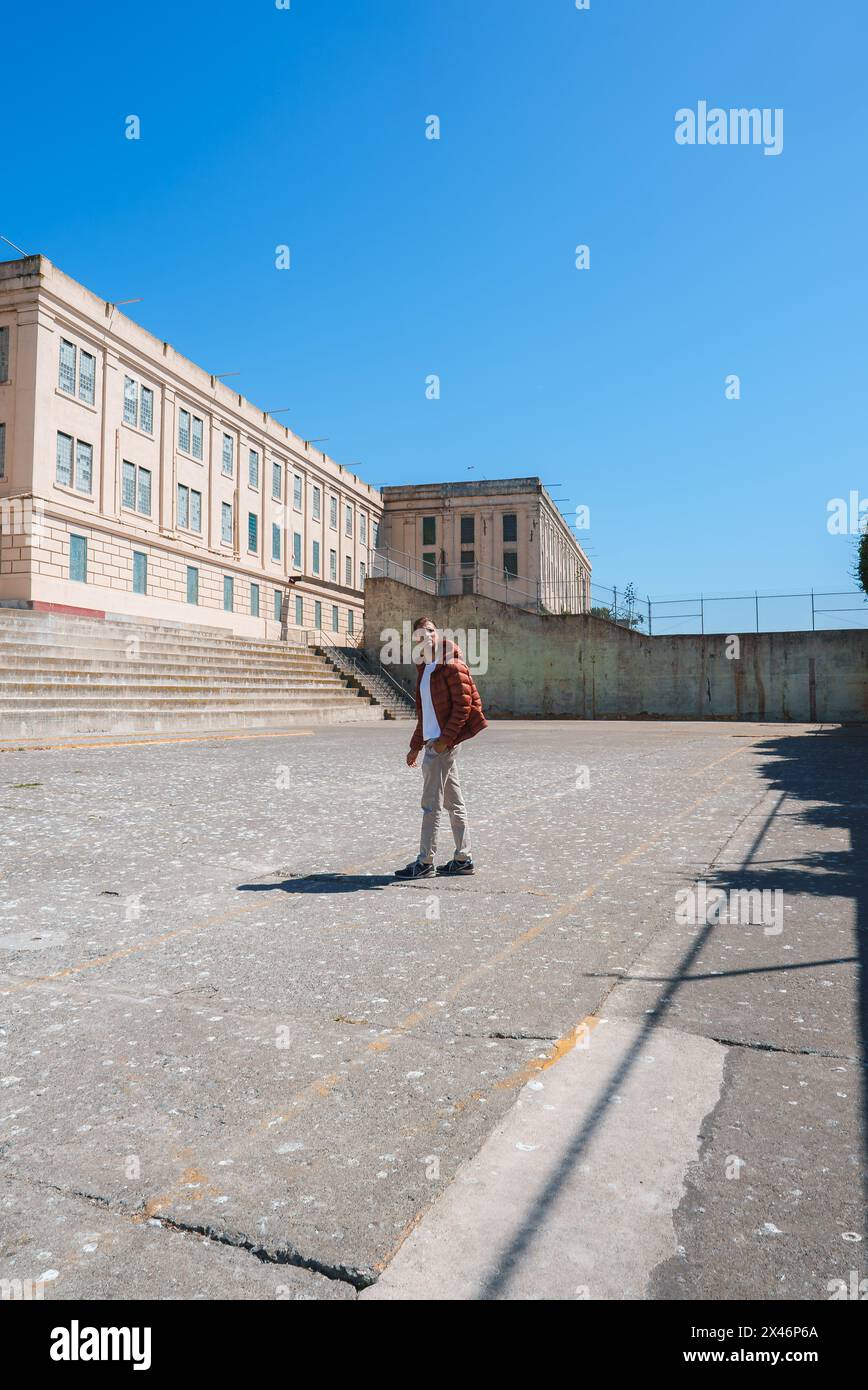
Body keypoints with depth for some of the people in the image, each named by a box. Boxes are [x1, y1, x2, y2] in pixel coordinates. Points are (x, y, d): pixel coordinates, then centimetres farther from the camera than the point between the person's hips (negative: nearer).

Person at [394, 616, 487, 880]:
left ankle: (425, 862, 1)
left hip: (442, 742, -9)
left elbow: (463, 705, -16)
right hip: (434, 742, 9)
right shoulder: (425, 669, 17)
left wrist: (445, 739, -20)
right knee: (453, 802, 12)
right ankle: (463, 858, 18)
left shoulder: (451, 665, -10)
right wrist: (415, 745, 21)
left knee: (431, 803, -6)